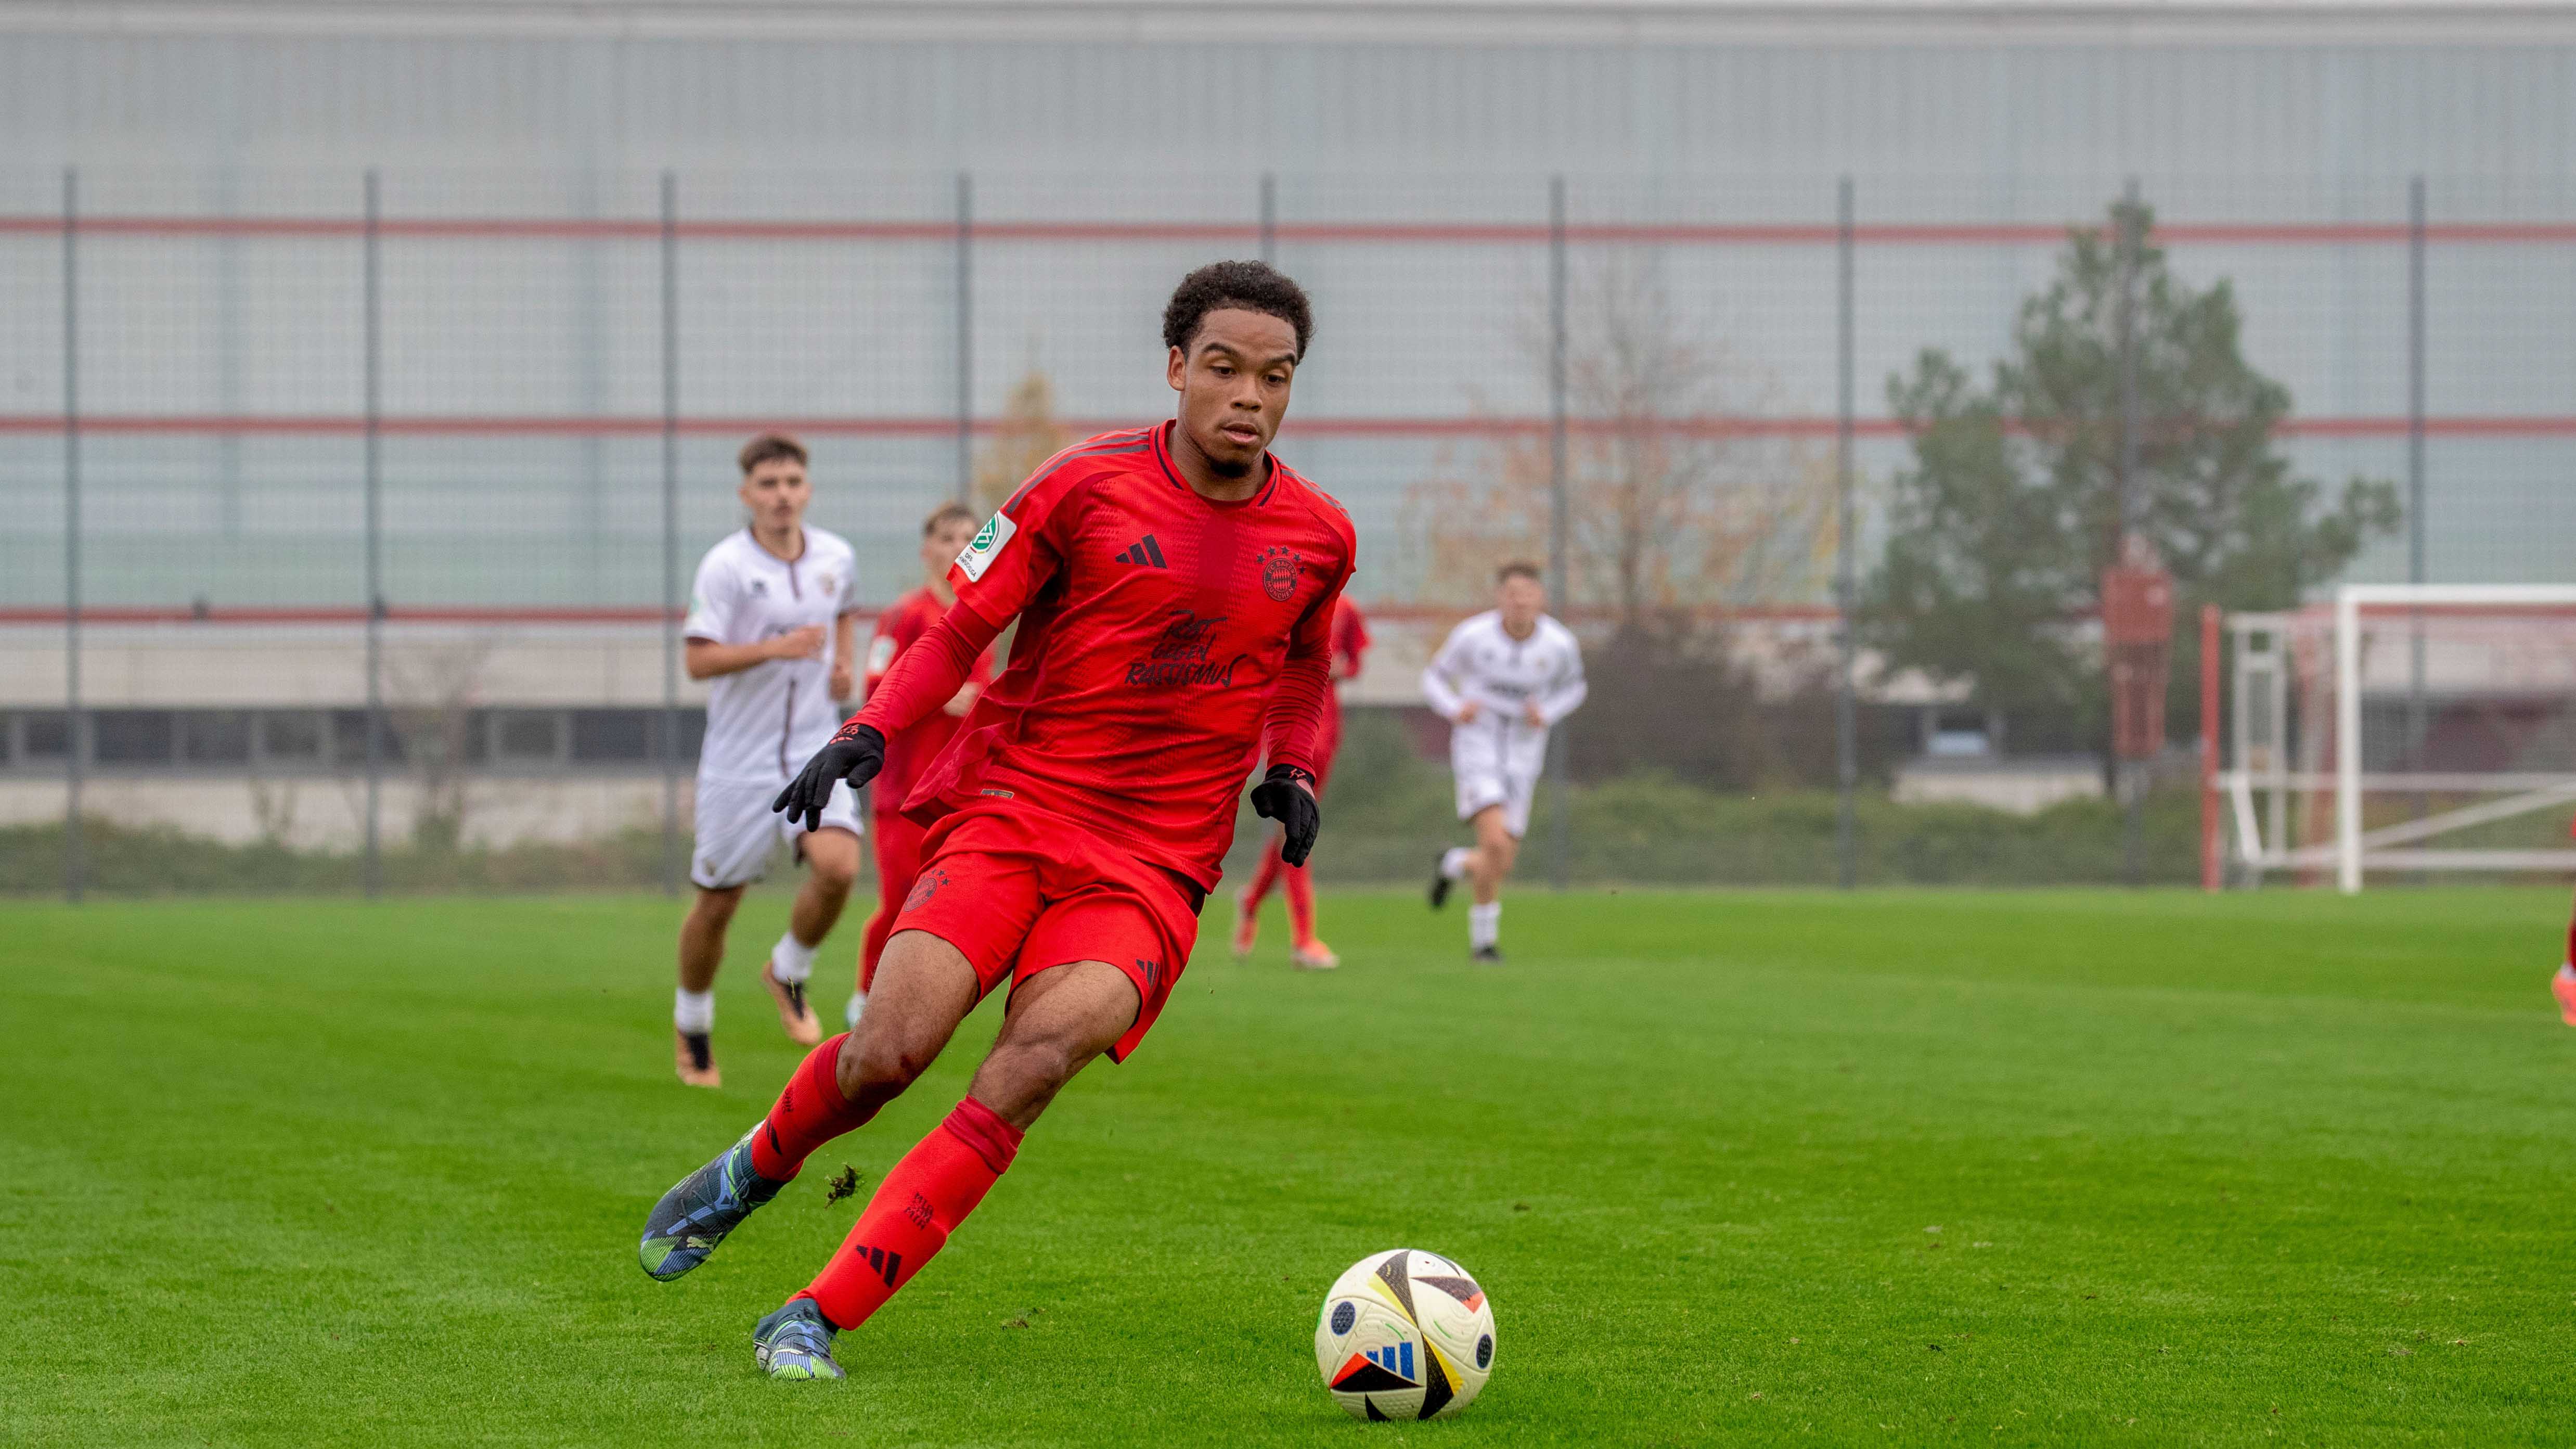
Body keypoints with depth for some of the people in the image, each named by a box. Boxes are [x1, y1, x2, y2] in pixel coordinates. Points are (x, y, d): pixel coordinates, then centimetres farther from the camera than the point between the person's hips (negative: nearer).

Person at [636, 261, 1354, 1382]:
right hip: (1008, 811, -1)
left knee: (1039, 1056, -25)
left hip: (1152, 869, 1)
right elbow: (961, 628, 4)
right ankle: (751, 1173, 17)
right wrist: (868, 730, -12)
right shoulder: (1087, 487, -2)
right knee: (889, 1049, -20)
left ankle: (813, 1320, -23)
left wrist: (1292, 771, 10)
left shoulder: (1319, 537, 7)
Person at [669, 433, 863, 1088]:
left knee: (838, 866, -22)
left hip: (815, 750, 3)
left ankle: (788, 973, 6)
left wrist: (845, 661, 9)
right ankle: (692, 1025, 29)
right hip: (739, 758, -3)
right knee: (717, 902, 5)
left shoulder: (836, 557, 4)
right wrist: (775, 648, -29)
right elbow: (698, 660, -18)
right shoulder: (725, 566, -11)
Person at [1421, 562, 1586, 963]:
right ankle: (1484, 937, -4)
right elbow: (1435, 678, 3)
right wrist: (1455, 708, -19)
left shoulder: (1561, 644, -9)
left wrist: (1546, 715, -10)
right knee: (1496, 842, -24)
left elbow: (1572, 687, 12)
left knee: (1501, 865, 4)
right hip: (1477, 746, -3)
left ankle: (1456, 864, 41)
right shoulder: (1472, 636, -13)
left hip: (1522, 757, 3)